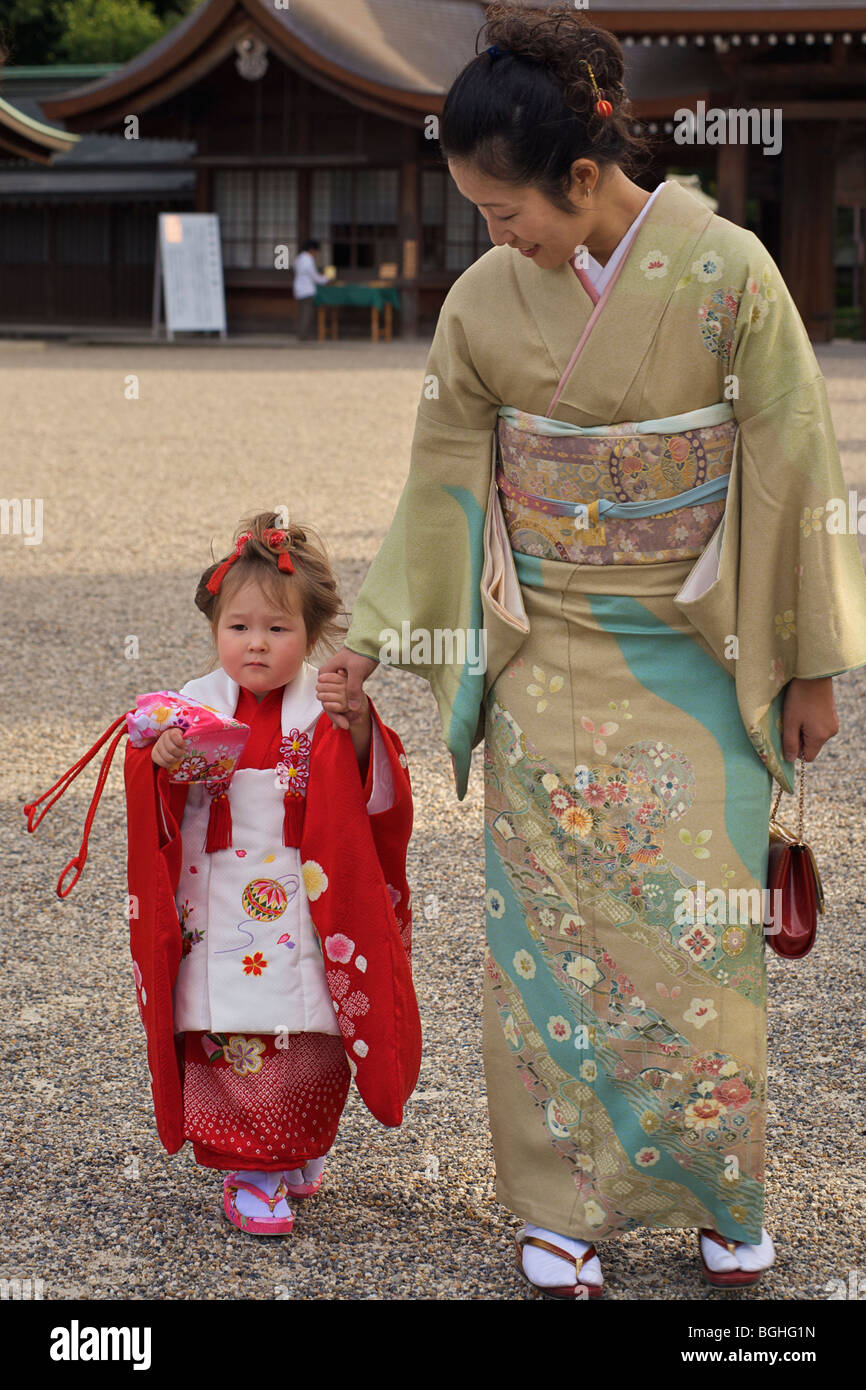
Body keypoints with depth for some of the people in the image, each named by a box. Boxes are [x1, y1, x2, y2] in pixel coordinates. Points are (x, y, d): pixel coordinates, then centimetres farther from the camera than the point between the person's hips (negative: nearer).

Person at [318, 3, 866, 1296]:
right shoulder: (485, 301, -2)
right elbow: (442, 479, 9)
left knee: (698, 928, 3)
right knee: (554, 922, 2)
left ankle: (721, 1196, 20)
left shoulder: (725, 271, -12)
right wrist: (376, 635, 11)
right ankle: (565, 1201, 15)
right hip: (549, 659, 2)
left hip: (697, 657, -2)